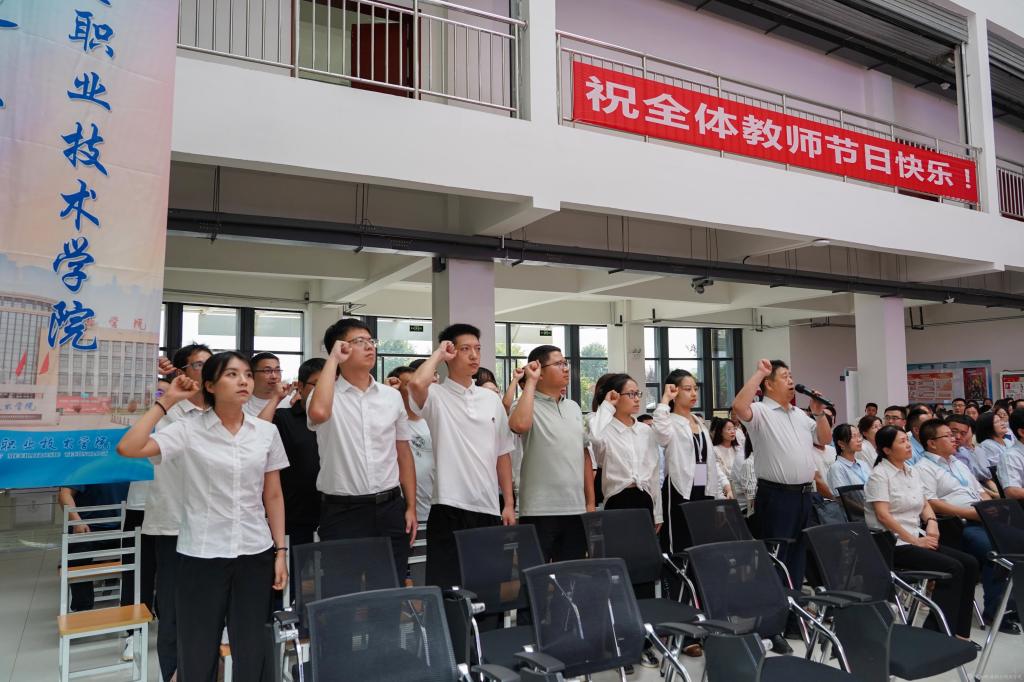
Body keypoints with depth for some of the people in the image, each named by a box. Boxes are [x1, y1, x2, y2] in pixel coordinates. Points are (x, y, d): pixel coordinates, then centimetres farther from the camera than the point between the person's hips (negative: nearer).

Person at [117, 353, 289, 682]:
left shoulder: (267, 431, 2)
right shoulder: (188, 428, -6)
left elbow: (273, 496, 7)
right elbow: (127, 448, -18)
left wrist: (280, 551, 3)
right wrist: (167, 401, -13)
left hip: (255, 555, 2)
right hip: (201, 555, -2)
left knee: (253, 651, 11)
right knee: (198, 652, 10)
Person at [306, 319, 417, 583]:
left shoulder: (392, 396, 7)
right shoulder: (326, 394, -4)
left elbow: (403, 453, 12)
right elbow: (318, 412, -30)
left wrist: (411, 507, 7)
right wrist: (332, 360, -17)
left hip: (390, 508, 4)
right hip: (342, 511, -3)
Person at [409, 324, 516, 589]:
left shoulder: (491, 399, 11)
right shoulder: (436, 396, -5)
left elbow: (502, 454, 14)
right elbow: (417, 383, -30)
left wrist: (509, 504, 9)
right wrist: (438, 354, -12)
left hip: (489, 508, 5)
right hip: (450, 508, -5)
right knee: (447, 585, 0)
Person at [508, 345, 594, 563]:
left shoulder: (574, 407, 14)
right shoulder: (528, 404, -5)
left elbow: (585, 456, 17)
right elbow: (520, 425, -30)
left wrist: (590, 502, 12)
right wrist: (530, 381, -19)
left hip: (576, 509, 6)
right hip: (539, 511, -6)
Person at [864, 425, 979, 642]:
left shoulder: (913, 471, 15)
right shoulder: (879, 475, -10)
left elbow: (924, 504, 21)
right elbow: (883, 515, -17)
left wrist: (931, 521, -1)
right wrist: (914, 540, -17)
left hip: (917, 538, 8)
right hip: (892, 544, -8)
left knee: (969, 563, -7)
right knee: (952, 568, -21)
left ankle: (959, 631, -2)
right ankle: (937, 631, -12)